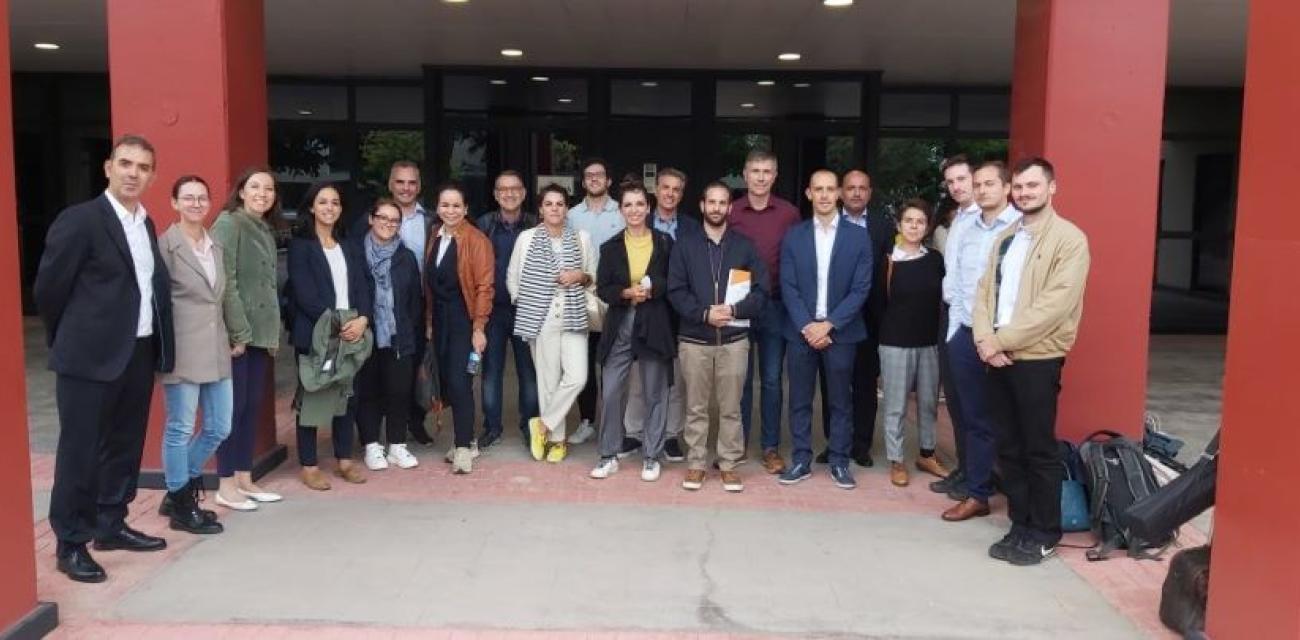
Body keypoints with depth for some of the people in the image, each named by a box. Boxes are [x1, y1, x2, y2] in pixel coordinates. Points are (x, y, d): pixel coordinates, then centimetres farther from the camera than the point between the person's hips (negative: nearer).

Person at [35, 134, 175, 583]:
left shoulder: (147, 224, 11)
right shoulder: (79, 220, -10)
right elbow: (49, 288, -7)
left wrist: (157, 343, 12)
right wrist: (72, 341, 4)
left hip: (139, 352, 7)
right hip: (91, 356, -7)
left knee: (125, 447, 15)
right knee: (79, 451, 2)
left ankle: (111, 525, 29)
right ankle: (71, 544, 13)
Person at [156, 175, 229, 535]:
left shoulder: (215, 245, 15)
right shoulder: (165, 245, -6)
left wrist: (232, 337, 13)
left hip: (216, 349, 7)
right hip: (183, 351, -7)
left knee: (219, 428, 10)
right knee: (180, 429, 2)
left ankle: (178, 491, 28)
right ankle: (181, 507, 15)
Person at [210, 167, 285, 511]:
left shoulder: (266, 230, 16)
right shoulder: (229, 223, -8)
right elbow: (225, 281, -15)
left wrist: (273, 333, 11)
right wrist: (238, 332, -18)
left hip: (261, 333, 8)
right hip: (235, 333, -8)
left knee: (253, 407, 10)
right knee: (234, 406, -3)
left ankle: (244, 479, 18)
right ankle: (226, 485, 6)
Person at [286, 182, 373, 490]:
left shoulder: (349, 248, 16)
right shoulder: (300, 246, -1)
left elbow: (361, 288, 8)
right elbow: (304, 294, -10)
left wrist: (363, 319, -11)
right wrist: (334, 324, -16)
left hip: (351, 332, 5)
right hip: (314, 334, -5)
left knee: (347, 395, 8)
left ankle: (345, 460, 19)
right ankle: (308, 466, 7)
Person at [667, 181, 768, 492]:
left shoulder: (745, 246, 8)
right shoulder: (684, 245, 6)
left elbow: (761, 291, 2)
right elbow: (675, 291, -1)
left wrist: (734, 309, -14)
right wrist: (704, 313, -15)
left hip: (734, 338, 0)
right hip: (694, 339, 0)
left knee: (731, 407, 5)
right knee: (696, 407, 6)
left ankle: (729, 464, 14)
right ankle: (696, 463, 16)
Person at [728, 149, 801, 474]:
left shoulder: (789, 213, -1)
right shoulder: (731, 212, -1)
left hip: (774, 306, 0)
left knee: (772, 379, 8)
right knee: (740, 379, 9)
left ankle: (771, 447, 19)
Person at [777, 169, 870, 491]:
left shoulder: (858, 236, 1)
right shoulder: (793, 236, 5)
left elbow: (861, 289, -4)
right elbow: (788, 288, 0)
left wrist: (829, 324, -12)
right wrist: (807, 326, -12)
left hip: (840, 331, -1)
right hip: (801, 331, 1)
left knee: (841, 401, 7)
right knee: (799, 401, 6)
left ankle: (839, 462, 18)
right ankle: (801, 461, 16)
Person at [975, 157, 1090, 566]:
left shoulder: (1069, 239, -7)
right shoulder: (1005, 238, 15)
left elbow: (1056, 304, -17)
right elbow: (984, 292, 10)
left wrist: (1001, 339, -17)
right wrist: (985, 339, -8)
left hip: (1037, 359, -6)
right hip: (998, 358, 6)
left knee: (1039, 450, 2)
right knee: (1008, 447, 11)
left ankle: (1044, 534, 16)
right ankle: (1020, 526, 24)